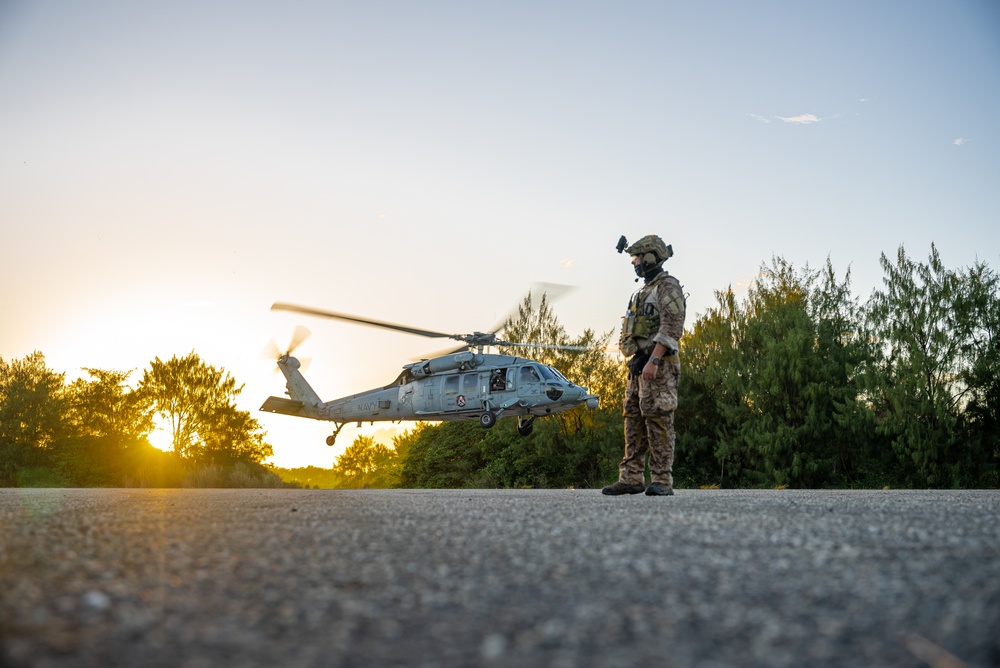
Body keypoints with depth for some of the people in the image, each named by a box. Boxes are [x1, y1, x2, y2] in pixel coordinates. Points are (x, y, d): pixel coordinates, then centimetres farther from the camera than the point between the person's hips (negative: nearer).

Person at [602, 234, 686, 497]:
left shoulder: (668, 287, -7)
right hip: (640, 365, 10)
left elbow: (672, 327, -18)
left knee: (658, 420, -10)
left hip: (658, 365, -10)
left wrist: (653, 361, -24)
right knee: (634, 419, 6)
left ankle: (662, 481, -9)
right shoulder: (644, 291, 24)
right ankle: (631, 478, 7)